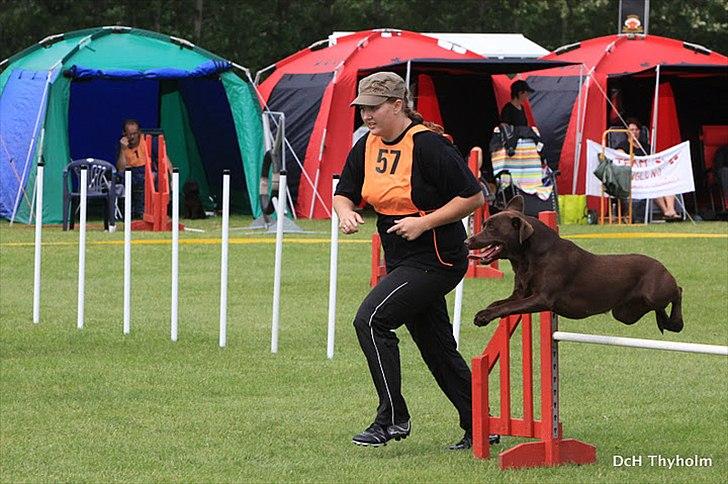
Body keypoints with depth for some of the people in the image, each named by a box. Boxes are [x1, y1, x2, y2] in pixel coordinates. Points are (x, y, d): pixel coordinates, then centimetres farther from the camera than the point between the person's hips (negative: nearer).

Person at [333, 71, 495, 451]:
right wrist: (345, 212, -10)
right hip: (402, 262, 9)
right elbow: (344, 192, 14)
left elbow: (473, 196, -16)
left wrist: (423, 223, -21)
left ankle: (392, 418, -14)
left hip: (436, 260, -9)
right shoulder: (367, 146, 6)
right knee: (438, 350, 12)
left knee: (371, 319, -20)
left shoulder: (428, 145, -17)